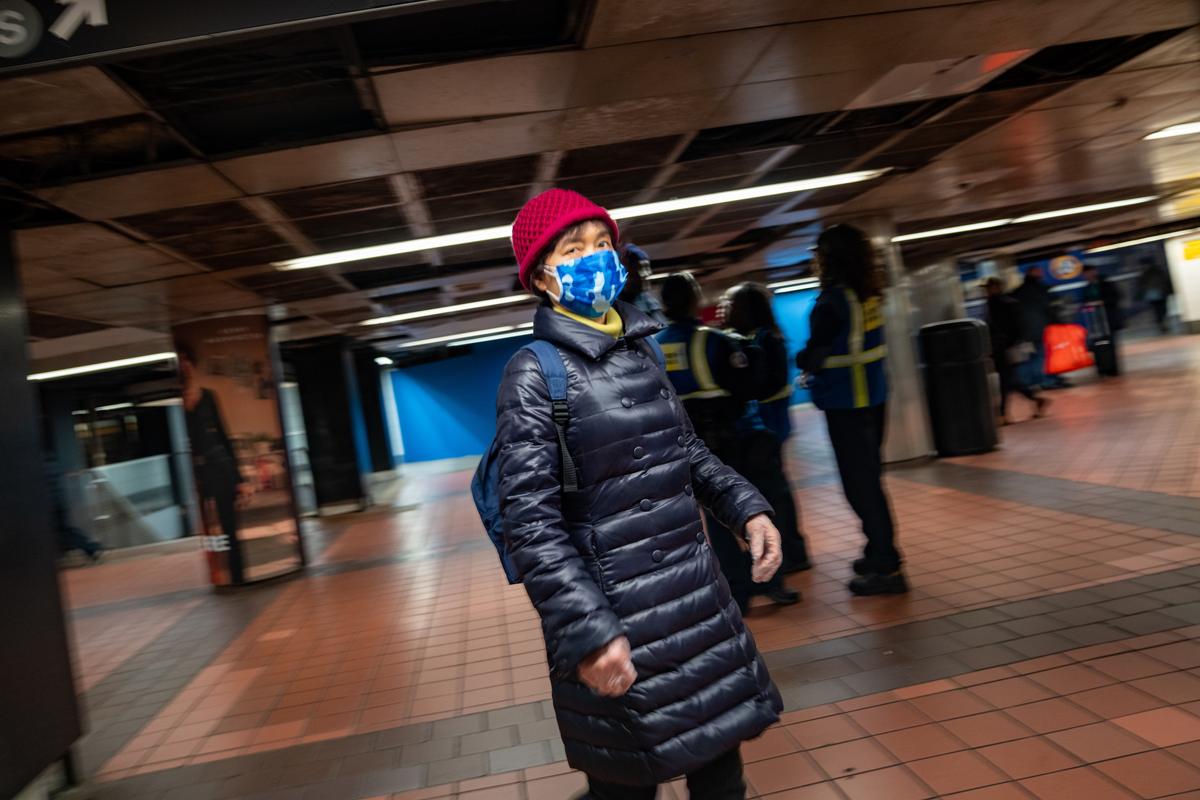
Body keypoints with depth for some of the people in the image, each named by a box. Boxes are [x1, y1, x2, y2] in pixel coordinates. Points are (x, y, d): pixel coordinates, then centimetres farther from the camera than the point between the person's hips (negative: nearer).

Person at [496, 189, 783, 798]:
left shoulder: (641, 349, 7)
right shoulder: (535, 373, -13)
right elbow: (529, 520, -17)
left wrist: (745, 507, 5)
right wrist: (586, 631, -22)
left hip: (698, 594, 6)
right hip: (619, 620, -6)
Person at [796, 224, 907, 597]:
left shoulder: (832, 300, -16)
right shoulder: (869, 294, 7)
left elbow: (813, 355, -14)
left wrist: (803, 360, 7)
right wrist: (819, 364, 11)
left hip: (846, 402, -8)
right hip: (873, 395, 8)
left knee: (859, 483, -2)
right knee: (869, 477, 18)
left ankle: (886, 567, 1)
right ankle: (879, 552, 30)